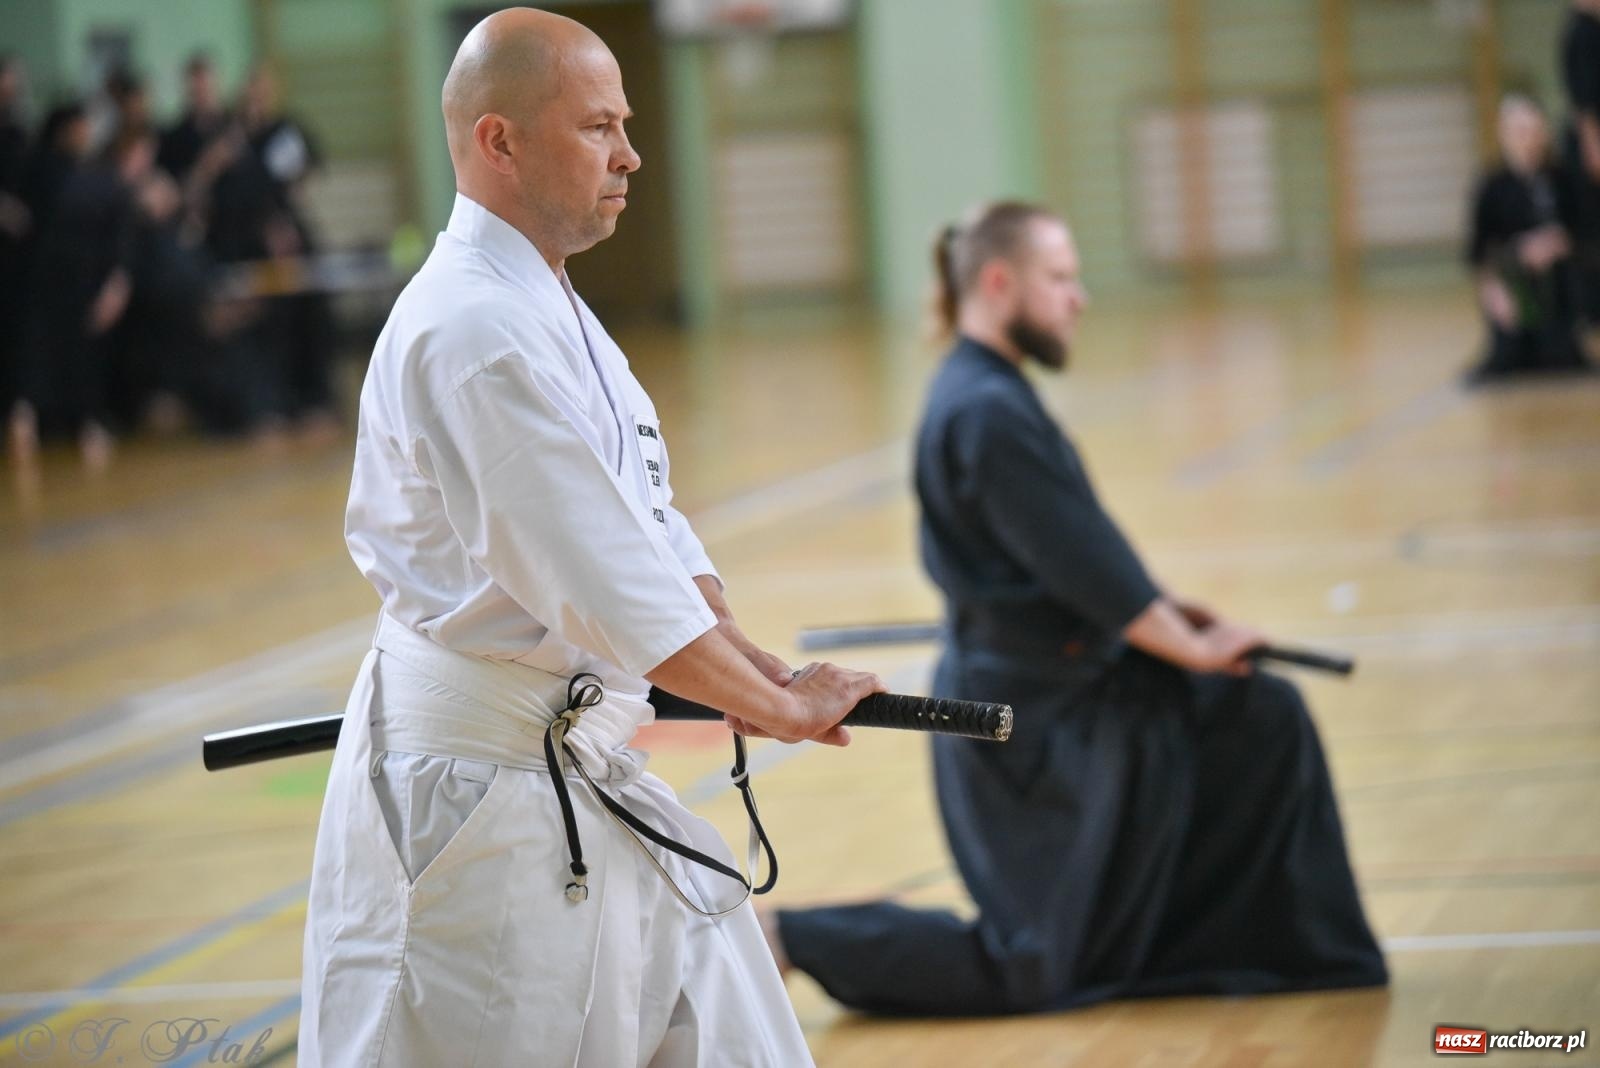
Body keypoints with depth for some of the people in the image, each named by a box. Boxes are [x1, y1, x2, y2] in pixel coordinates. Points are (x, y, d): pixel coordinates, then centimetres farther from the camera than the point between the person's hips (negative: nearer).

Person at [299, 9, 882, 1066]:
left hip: (581, 770, 10)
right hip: (475, 789, -10)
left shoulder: (553, 309, 14)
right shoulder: (474, 329, -21)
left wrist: (748, 662, 0)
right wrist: (780, 709, -16)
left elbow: (650, 530, 16)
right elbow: (603, 583, -24)